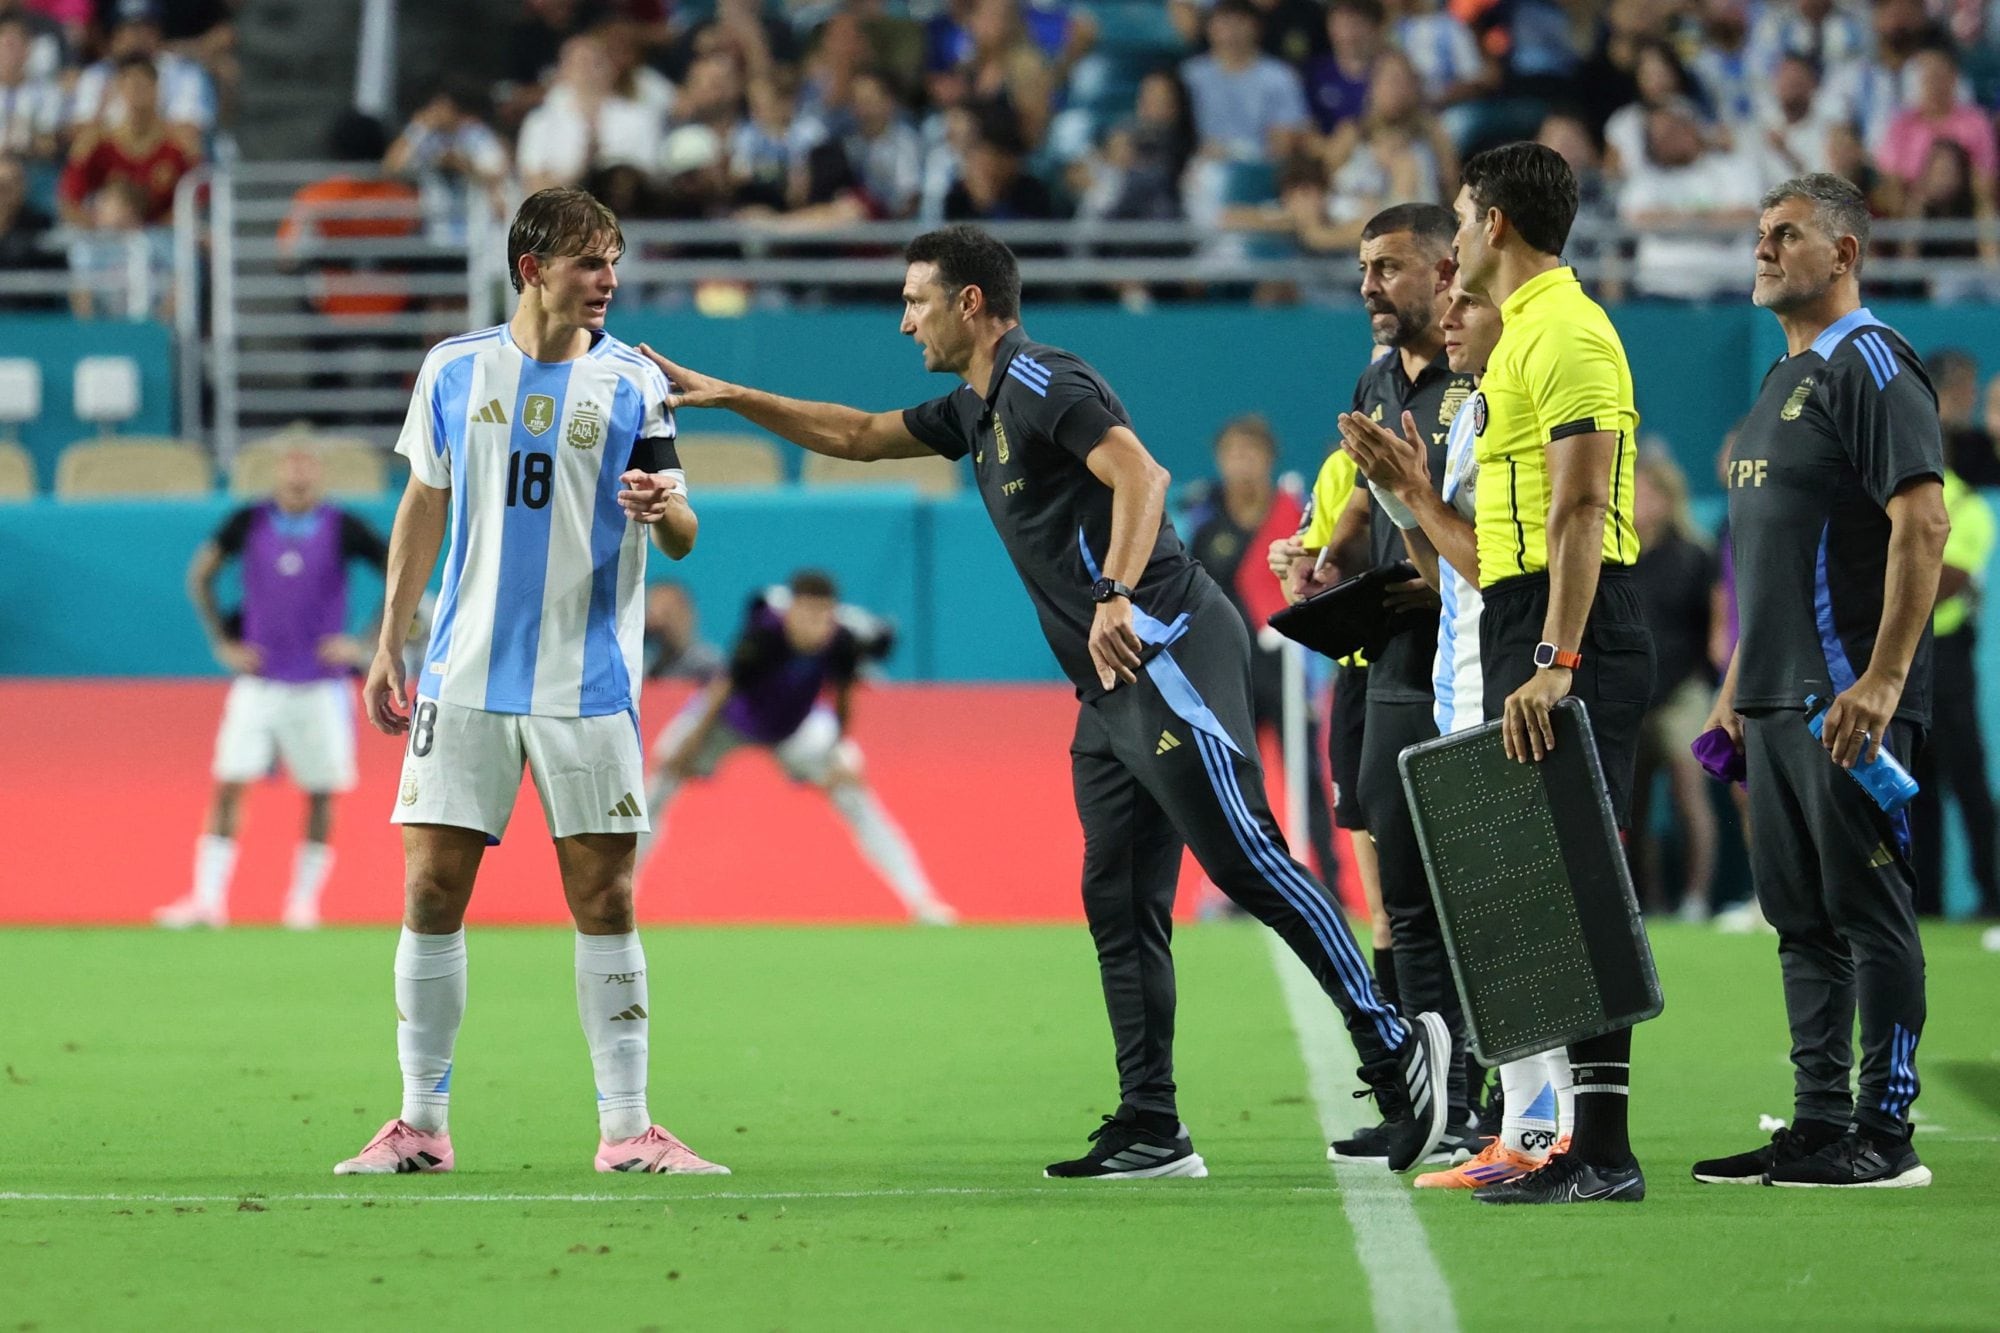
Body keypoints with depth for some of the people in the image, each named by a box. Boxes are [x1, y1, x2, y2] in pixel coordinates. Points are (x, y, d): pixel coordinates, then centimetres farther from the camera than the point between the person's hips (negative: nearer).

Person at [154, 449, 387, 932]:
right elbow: (199, 575, 11)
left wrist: (365, 645, -6)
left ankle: (304, 897, 14)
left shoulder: (343, 529, -5)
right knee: (228, 784, -7)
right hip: (258, 682, 1)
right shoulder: (250, 523, -1)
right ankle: (208, 898, -7)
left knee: (321, 793, 2)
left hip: (321, 682, -1)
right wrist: (222, 643, 5)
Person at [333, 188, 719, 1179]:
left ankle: (626, 1127, 3)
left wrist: (664, 510, -23)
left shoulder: (632, 383, 1)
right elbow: (422, 509, 15)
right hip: (465, 678, 1)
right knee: (431, 892, -1)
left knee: (604, 901, -2)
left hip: (587, 686, -1)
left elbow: (681, 538, 1)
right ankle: (422, 1124, 7)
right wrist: (388, 644, 12)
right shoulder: (454, 371, 6)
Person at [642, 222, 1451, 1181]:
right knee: (1119, 904, 5)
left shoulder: (1044, 384, -9)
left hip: (1163, 652, -10)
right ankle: (1151, 1132, 4)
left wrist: (1116, 597, -37)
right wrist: (727, 397, 33)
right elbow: (857, 436, 35)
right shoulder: (977, 409, 21)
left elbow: (1141, 474, -24)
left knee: (1247, 861, -16)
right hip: (1110, 684, 10)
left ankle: (1393, 1045, -14)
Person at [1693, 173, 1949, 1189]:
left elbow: (1922, 522, -18)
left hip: (1846, 699, -10)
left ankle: (1883, 1133, -5)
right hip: (1778, 699, 10)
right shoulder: (1784, 379, 19)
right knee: (1801, 917, 11)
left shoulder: (1869, 365, -10)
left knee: (1867, 911, -7)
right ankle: (1819, 1123, 16)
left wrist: (1882, 680, -23)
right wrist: (1736, 684, 21)